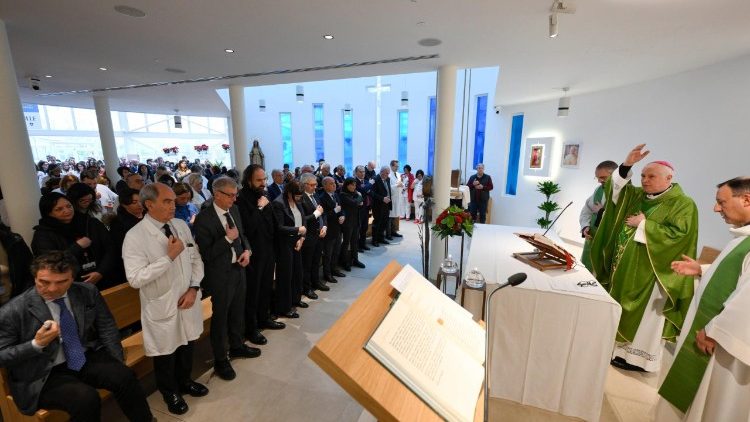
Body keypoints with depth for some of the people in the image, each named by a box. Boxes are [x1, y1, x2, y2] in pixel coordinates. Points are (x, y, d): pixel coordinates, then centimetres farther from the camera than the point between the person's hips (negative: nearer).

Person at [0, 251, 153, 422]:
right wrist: (36, 344, -25)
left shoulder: (88, 292, -3)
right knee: (86, 398, -29)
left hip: (88, 358, 3)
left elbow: (106, 327, 4)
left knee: (125, 376, -22)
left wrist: (117, 365, -3)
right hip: (44, 375, -3)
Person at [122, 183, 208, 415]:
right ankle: (170, 392, 46)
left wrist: (194, 288, -10)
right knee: (166, 352, 18)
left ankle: (185, 381, 51)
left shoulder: (181, 225, -2)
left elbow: (196, 259, 1)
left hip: (188, 300, 5)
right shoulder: (135, 236, -18)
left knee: (187, 345, 24)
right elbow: (135, 278, -24)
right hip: (162, 307, -4)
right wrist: (169, 256, -26)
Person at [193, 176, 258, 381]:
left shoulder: (234, 210, 1)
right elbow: (206, 254, -18)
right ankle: (220, 360, 30)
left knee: (238, 311, 21)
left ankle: (237, 346, 43)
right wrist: (228, 238, -24)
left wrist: (246, 250, -4)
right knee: (220, 317, 10)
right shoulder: (203, 219, -20)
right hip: (220, 274, -6)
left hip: (238, 268, 7)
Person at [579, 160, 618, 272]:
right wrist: (585, 227, 0)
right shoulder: (599, 189, 9)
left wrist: (603, 211, -13)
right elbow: (586, 211, 15)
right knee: (588, 272, 18)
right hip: (592, 238, 7)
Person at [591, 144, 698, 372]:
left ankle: (638, 358, 19)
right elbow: (613, 189, -2)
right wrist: (627, 165, -13)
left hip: (650, 272, -6)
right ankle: (618, 347, 29)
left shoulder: (683, 204, -8)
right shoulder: (636, 195, 9)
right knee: (620, 309, 15)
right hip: (624, 266, 6)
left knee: (643, 316, 4)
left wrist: (644, 224, -16)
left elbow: (679, 234, -18)